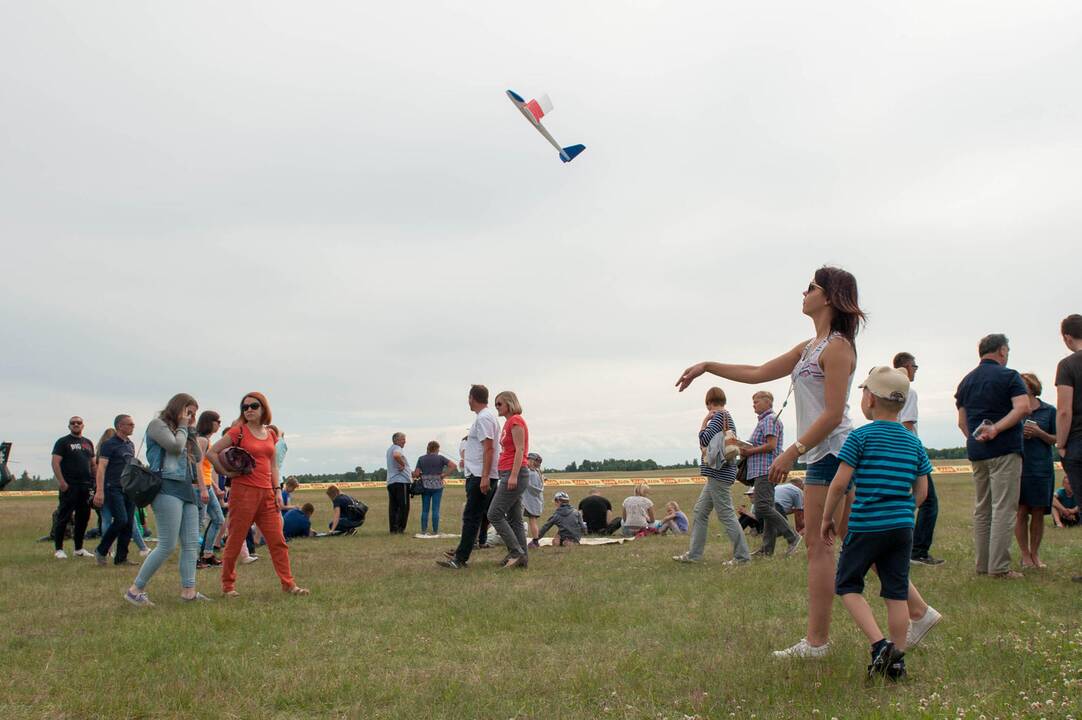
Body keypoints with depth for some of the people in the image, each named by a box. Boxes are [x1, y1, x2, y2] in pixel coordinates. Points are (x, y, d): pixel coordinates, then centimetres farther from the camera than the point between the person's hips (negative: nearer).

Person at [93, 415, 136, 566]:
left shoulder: (130, 445, 17)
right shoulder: (109, 444, -5)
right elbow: (101, 468, -12)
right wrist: (100, 491, -20)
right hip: (114, 488, -7)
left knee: (128, 523, 2)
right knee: (121, 520, -16)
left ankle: (121, 558, 8)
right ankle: (101, 551, 2)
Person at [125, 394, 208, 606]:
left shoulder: (180, 431, 25)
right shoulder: (158, 424, 0)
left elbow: (197, 457, 17)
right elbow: (175, 447, -15)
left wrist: (191, 430, 14)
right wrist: (183, 427, 0)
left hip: (187, 491, 9)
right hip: (167, 489, -9)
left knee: (192, 544, 2)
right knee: (167, 546, -11)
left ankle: (188, 590, 2)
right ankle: (135, 589, -2)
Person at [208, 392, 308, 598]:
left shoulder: (270, 434, 13)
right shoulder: (238, 431, -3)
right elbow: (212, 452, -4)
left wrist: (277, 490, 10)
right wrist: (226, 472, -9)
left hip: (266, 493, 5)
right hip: (243, 491, -5)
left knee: (278, 540, 3)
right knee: (235, 541, 2)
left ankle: (288, 584, 7)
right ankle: (228, 586, 14)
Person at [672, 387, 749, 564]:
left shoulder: (719, 415, -11)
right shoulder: (727, 416, 18)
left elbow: (705, 439, -19)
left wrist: (705, 421, -8)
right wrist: (707, 449, 4)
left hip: (719, 474, -10)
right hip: (716, 474, 10)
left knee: (726, 514, -6)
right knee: (699, 512, 11)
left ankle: (742, 555, -2)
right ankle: (693, 554, 14)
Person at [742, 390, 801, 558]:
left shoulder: (770, 419, -8)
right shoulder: (763, 421, 24)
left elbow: (771, 445, -17)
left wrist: (750, 451, -12)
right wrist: (747, 449, 10)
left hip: (765, 470, -11)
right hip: (761, 471, 11)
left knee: (762, 507, -17)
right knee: (766, 508, 8)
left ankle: (792, 537, -13)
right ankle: (767, 548, 9)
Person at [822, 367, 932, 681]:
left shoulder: (860, 437, -9)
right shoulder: (914, 442, 7)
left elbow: (839, 483, -11)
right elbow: (921, 492, 10)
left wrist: (827, 518, 1)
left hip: (866, 526, -5)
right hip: (902, 526, 5)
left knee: (847, 585, 8)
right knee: (896, 592, 9)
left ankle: (880, 644, -6)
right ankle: (897, 660, 14)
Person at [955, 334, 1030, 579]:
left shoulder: (966, 381, 15)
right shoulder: (1008, 376, -4)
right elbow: (1023, 408, -18)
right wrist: (996, 429, -17)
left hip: (976, 451, 6)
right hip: (1005, 450, -6)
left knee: (982, 509, 12)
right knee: (1003, 508, -6)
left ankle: (982, 564, 13)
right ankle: (999, 567, -9)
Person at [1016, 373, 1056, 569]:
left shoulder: (1049, 411, 4)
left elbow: (1056, 440, 7)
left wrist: (1039, 433, -11)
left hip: (1041, 468, 0)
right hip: (1018, 466, 0)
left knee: (1038, 513, 4)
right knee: (1021, 512, -1)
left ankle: (1035, 554, 16)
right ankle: (1025, 555, 9)